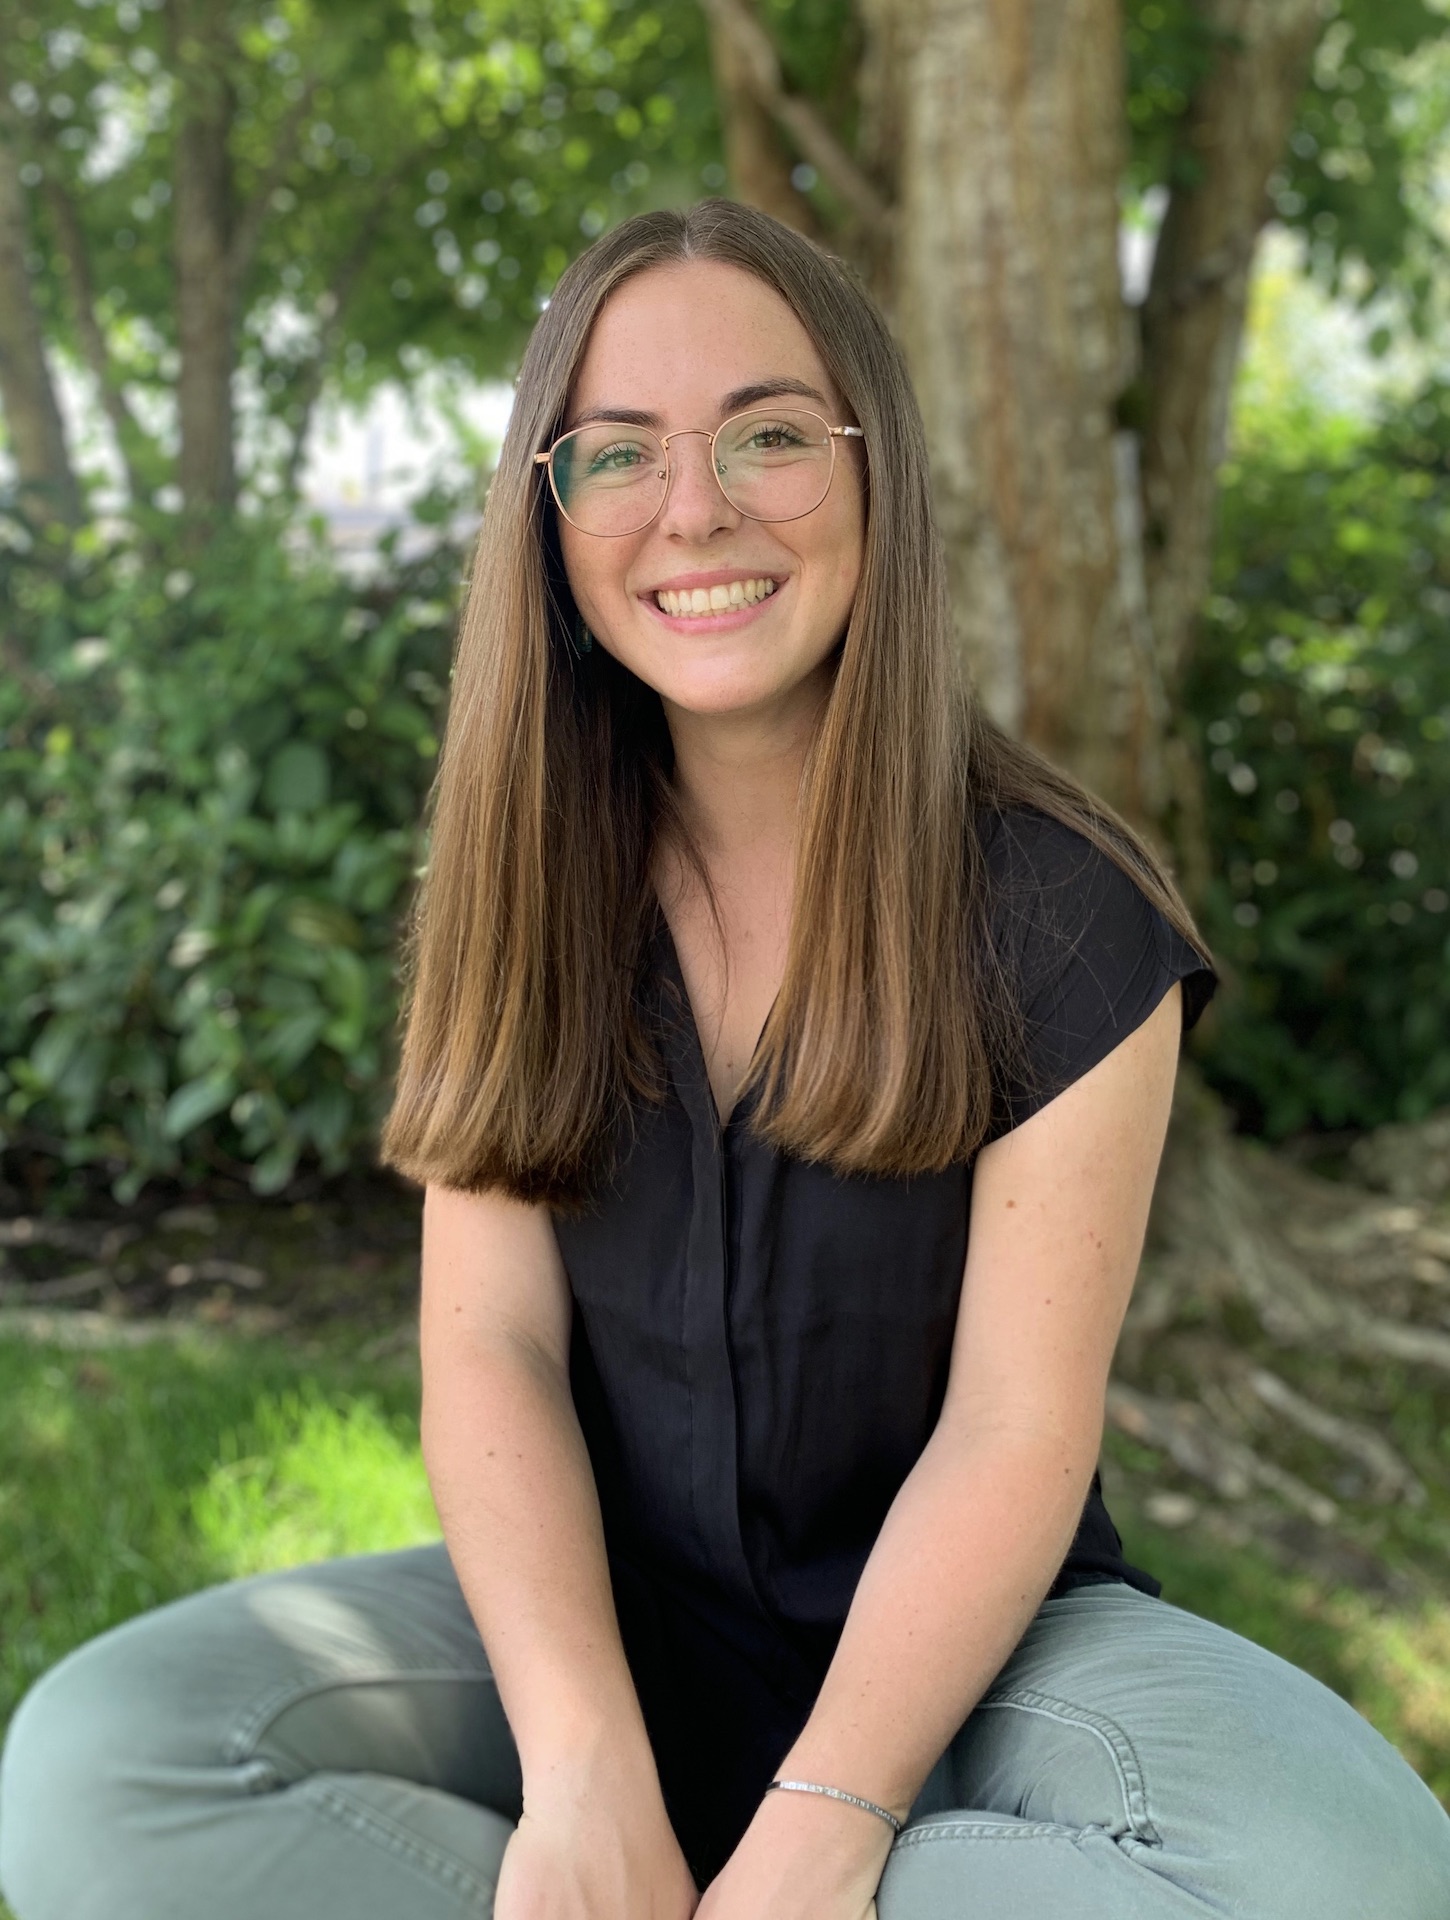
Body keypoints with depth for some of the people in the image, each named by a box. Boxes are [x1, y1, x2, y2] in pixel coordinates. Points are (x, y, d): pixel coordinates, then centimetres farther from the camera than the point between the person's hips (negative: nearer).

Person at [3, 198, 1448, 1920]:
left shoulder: (1062, 920, -10)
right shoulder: (522, 891, -1)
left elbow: (1014, 1428, -14)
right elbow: (490, 1341, -8)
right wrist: (584, 1771, -24)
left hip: (943, 1634, -1)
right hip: (593, 1607, 1)